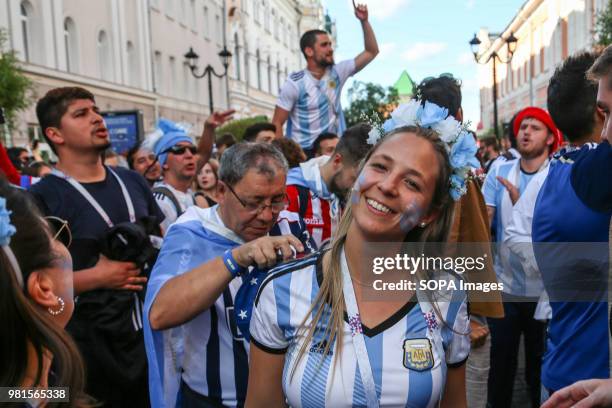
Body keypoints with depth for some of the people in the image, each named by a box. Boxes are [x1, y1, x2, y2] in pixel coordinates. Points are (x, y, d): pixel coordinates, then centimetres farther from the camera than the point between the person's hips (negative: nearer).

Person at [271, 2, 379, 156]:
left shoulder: (337, 72, 5)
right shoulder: (295, 84, -10)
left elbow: (372, 52, 10)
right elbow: (277, 123, -8)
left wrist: (364, 21, -1)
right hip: (303, 153, -5)